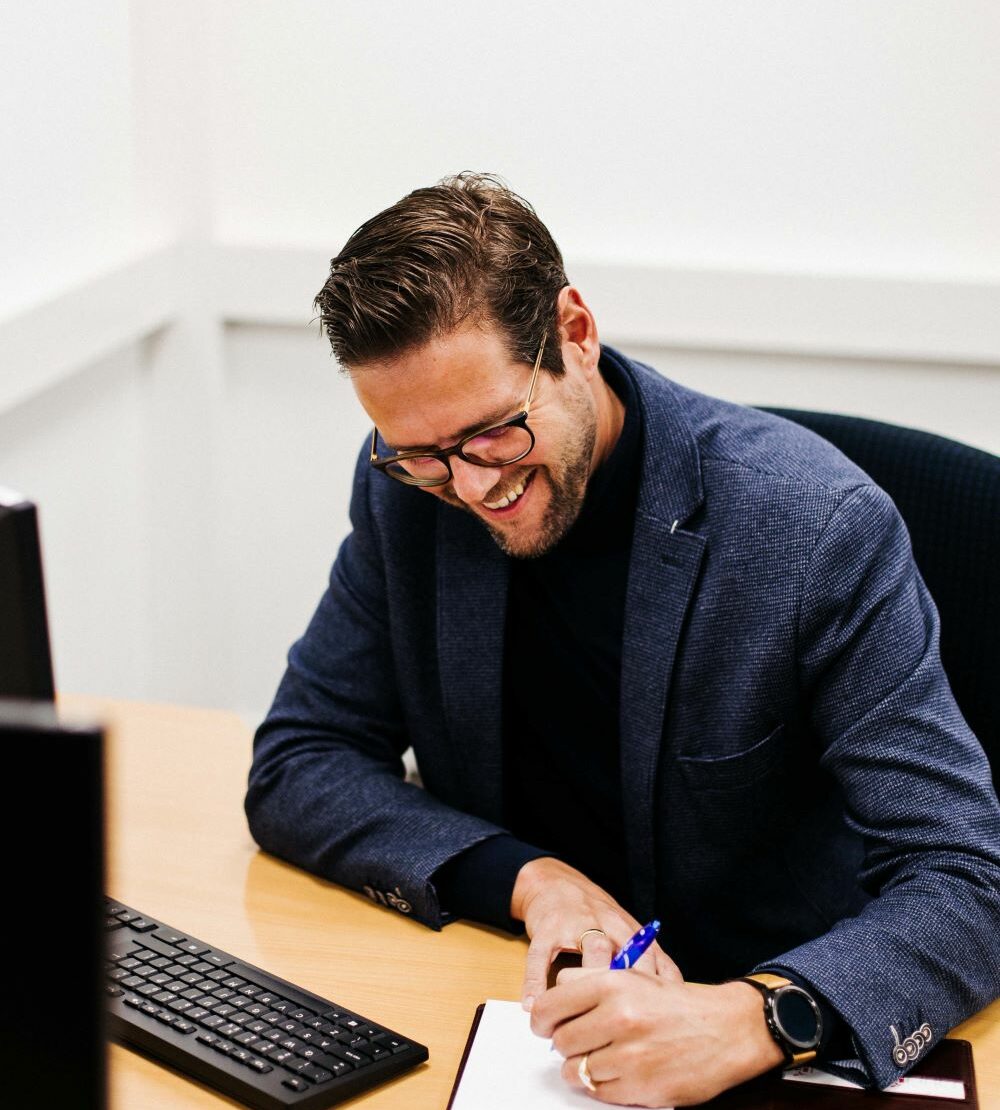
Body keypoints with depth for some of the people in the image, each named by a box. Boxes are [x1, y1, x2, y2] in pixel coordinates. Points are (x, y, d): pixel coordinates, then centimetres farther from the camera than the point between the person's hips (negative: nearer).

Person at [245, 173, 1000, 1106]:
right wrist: (526, 877, -15)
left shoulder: (814, 528, -18)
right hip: (527, 1012, 3)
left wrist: (755, 1021, -37)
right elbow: (294, 767, 0)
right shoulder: (409, 492, -5)